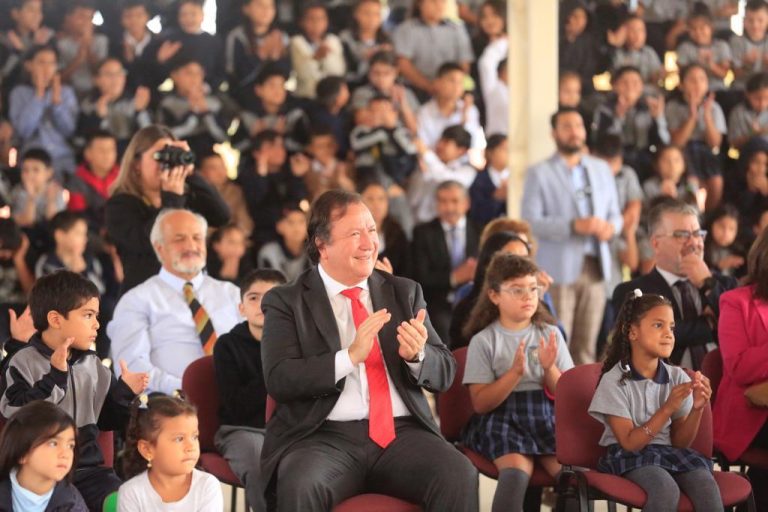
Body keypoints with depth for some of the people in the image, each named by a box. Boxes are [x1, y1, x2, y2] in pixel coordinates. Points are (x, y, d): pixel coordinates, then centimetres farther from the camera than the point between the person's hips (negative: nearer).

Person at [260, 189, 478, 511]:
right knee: (300, 485, -36)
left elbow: (444, 373, 14)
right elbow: (279, 380, -6)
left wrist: (417, 354, -10)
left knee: (460, 477, -28)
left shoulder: (405, 292, 17)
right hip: (325, 436, -3)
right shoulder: (286, 302, 7)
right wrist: (350, 356, -18)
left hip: (403, 432, 3)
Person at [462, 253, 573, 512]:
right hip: (502, 419, -3)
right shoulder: (484, 340, 2)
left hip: (547, 417, 3)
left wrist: (549, 367, -9)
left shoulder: (550, 334, 12)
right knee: (516, 472, -32)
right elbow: (480, 403, -4)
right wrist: (515, 372, -15)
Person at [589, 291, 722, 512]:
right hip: (630, 456, -4)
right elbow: (630, 443, -13)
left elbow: (680, 441, 5)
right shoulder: (614, 381, -8)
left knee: (706, 486, -29)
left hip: (670, 451, 4)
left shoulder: (677, 377, 5)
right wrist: (668, 408, -22)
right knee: (667, 490, -36)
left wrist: (697, 409, -13)